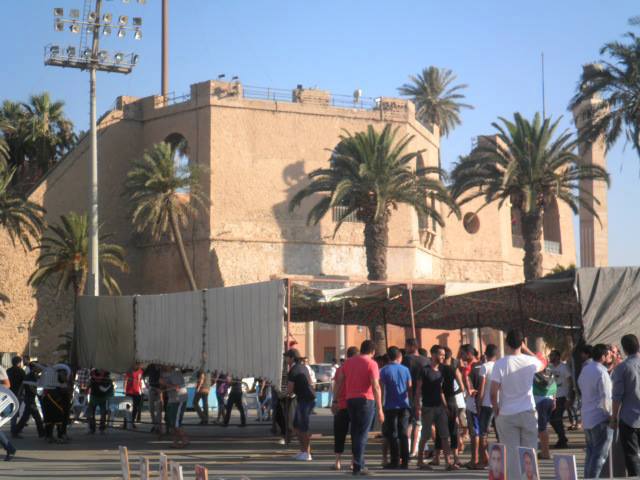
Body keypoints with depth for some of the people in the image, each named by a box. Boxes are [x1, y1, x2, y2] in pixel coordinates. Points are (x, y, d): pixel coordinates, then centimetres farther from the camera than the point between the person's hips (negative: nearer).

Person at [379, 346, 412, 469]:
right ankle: (405, 461, 7)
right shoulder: (405, 370, 4)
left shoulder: (384, 370, -5)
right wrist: (413, 403, 19)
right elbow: (410, 388, 7)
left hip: (391, 407, -3)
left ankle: (395, 461, 1)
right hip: (404, 406, 3)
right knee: (403, 434, 8)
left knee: (392, 435, 3)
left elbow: (381, 389, -6)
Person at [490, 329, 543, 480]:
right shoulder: (530, 361, -3)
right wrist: (526, 349, 24)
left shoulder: (500, 364, -10)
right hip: (528, 412, 2)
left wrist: (496, 409, 4)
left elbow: (493, 393, -13)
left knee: (511, 455, 2)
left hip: (507, 415, -2)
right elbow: (542, 364, 23)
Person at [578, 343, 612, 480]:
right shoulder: (601, 372, -16)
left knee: (591, 452, 16)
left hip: (586, 417, 9)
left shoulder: (585, 370, 10)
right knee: (600, 454, -5)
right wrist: (610, 414, -10)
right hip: (600, 418, -9)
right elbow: (605, 397, -18)